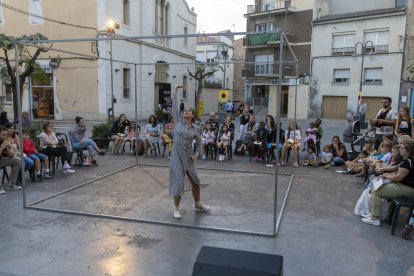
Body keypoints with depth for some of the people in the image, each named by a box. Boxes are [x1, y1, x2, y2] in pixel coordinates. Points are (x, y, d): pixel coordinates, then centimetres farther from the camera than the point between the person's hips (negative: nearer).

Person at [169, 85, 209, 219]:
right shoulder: (178, 121, -1)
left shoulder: (195, 129, 2)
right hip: (177, 156, -2)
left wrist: (196, 154, 3)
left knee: (195, 181, 11)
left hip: (188, 157, 3)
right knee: (178, 182, -1)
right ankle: (176, 208, 15)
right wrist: (176, 90, -2)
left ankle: (197, 204, 32)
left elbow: (199, 142, 15)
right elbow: (174, 105, -2)